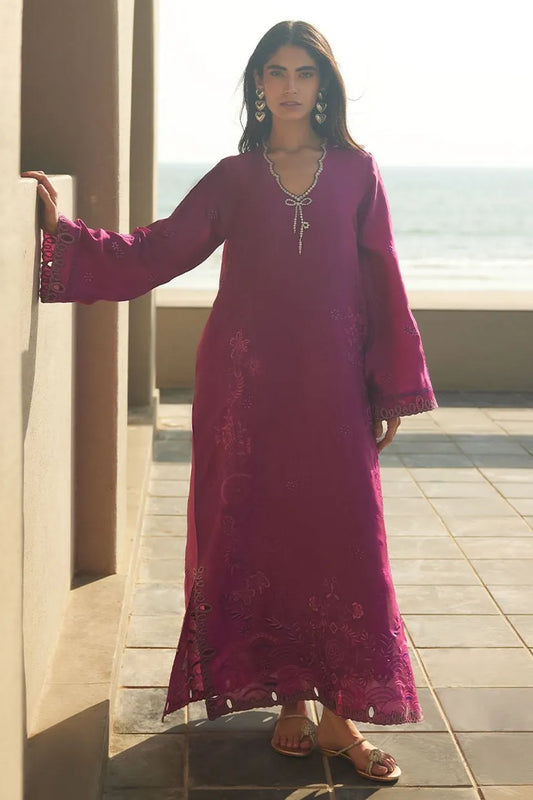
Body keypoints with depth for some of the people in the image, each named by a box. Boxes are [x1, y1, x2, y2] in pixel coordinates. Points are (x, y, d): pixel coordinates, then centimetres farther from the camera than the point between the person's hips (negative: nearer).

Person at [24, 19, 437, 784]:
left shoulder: (356, 171, 6)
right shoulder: (234, 178, 7)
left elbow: (382, 283, 5)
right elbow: (152, 253, 0)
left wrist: (393, 389, 2)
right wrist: (64, 228, -11)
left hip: (330, 383, 0)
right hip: (248, 384, 1)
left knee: (342, 538, -3)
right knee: (258, 535, 2)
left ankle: (340, 712, 7)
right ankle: (289, 701, 15)